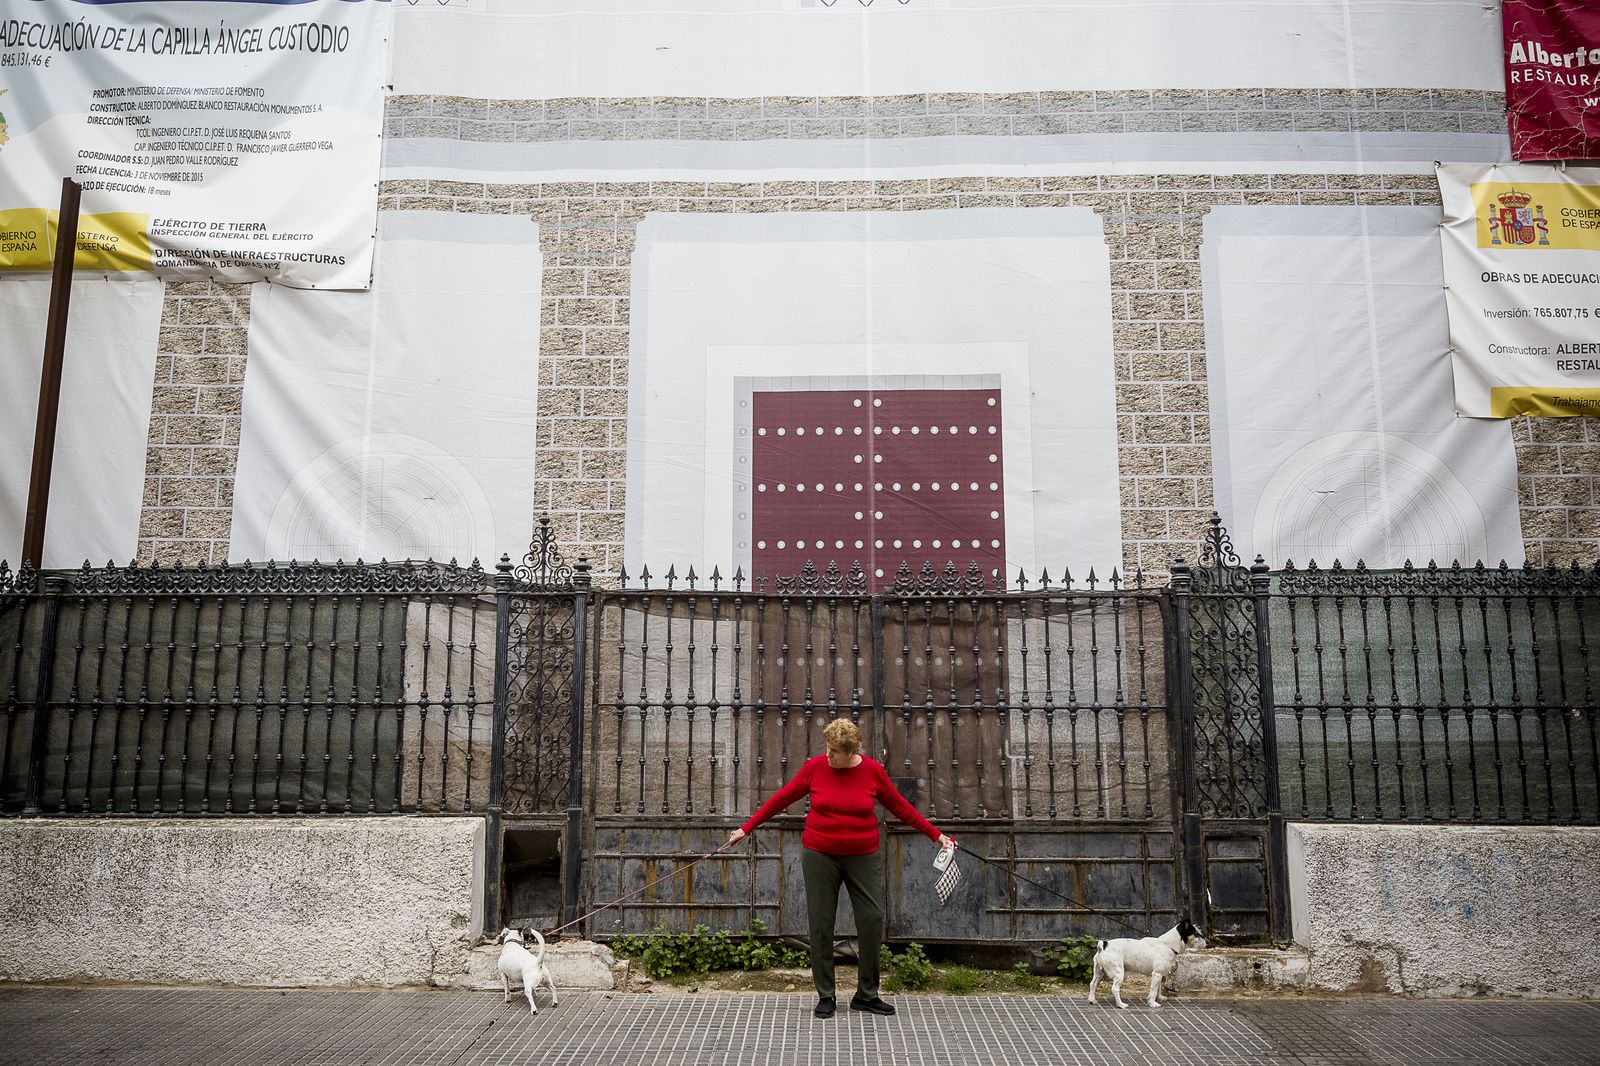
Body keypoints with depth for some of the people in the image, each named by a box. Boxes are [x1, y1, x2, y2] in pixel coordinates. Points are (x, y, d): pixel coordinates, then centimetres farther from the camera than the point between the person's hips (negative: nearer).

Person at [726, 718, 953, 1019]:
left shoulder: (873, 771, -5)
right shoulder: (815, 767, -6)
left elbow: (900, 807, 6)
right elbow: (782, 798, 4)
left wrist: (936, 835, 6)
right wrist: (747, 828, 6)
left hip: (864, 857, 1)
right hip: (820, 856, 0)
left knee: (872, 921, -1)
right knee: (821, 925, 3)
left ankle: (866, 994, 15)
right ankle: (825, 996, 16)